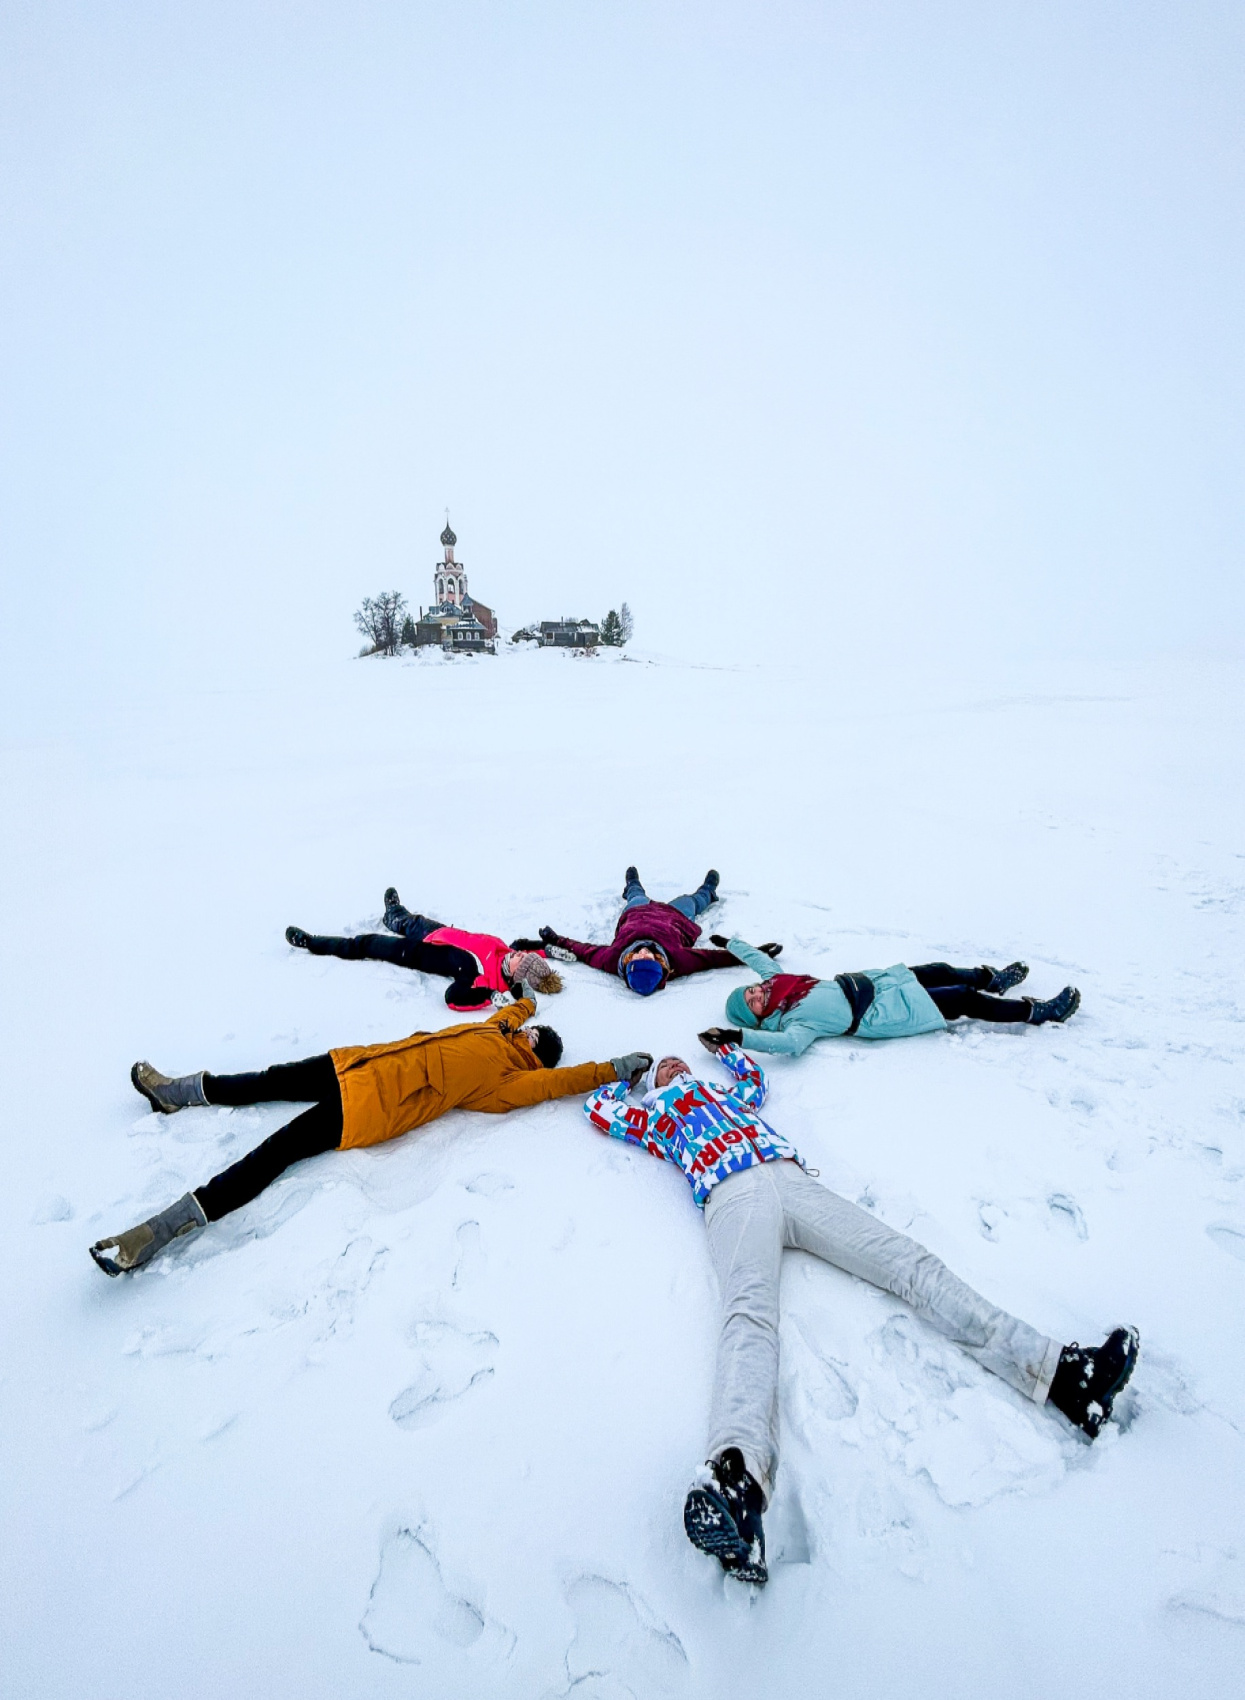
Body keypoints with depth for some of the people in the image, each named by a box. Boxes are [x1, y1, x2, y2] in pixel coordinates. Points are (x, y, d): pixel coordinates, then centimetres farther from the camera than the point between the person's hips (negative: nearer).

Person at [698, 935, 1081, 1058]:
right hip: (883, 1013, -8)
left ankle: (991, 979, 44)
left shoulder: (777, 986, 0)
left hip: (868, 983, 8)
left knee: (941, 972, 17)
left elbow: (761, 959, 16)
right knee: (965, 1000, -2)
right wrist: (737, 1037, -52)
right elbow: (793, 1043, -43)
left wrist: (731, 944, 21)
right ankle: (1037, 1012, 15)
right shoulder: (790, 1021, -23)